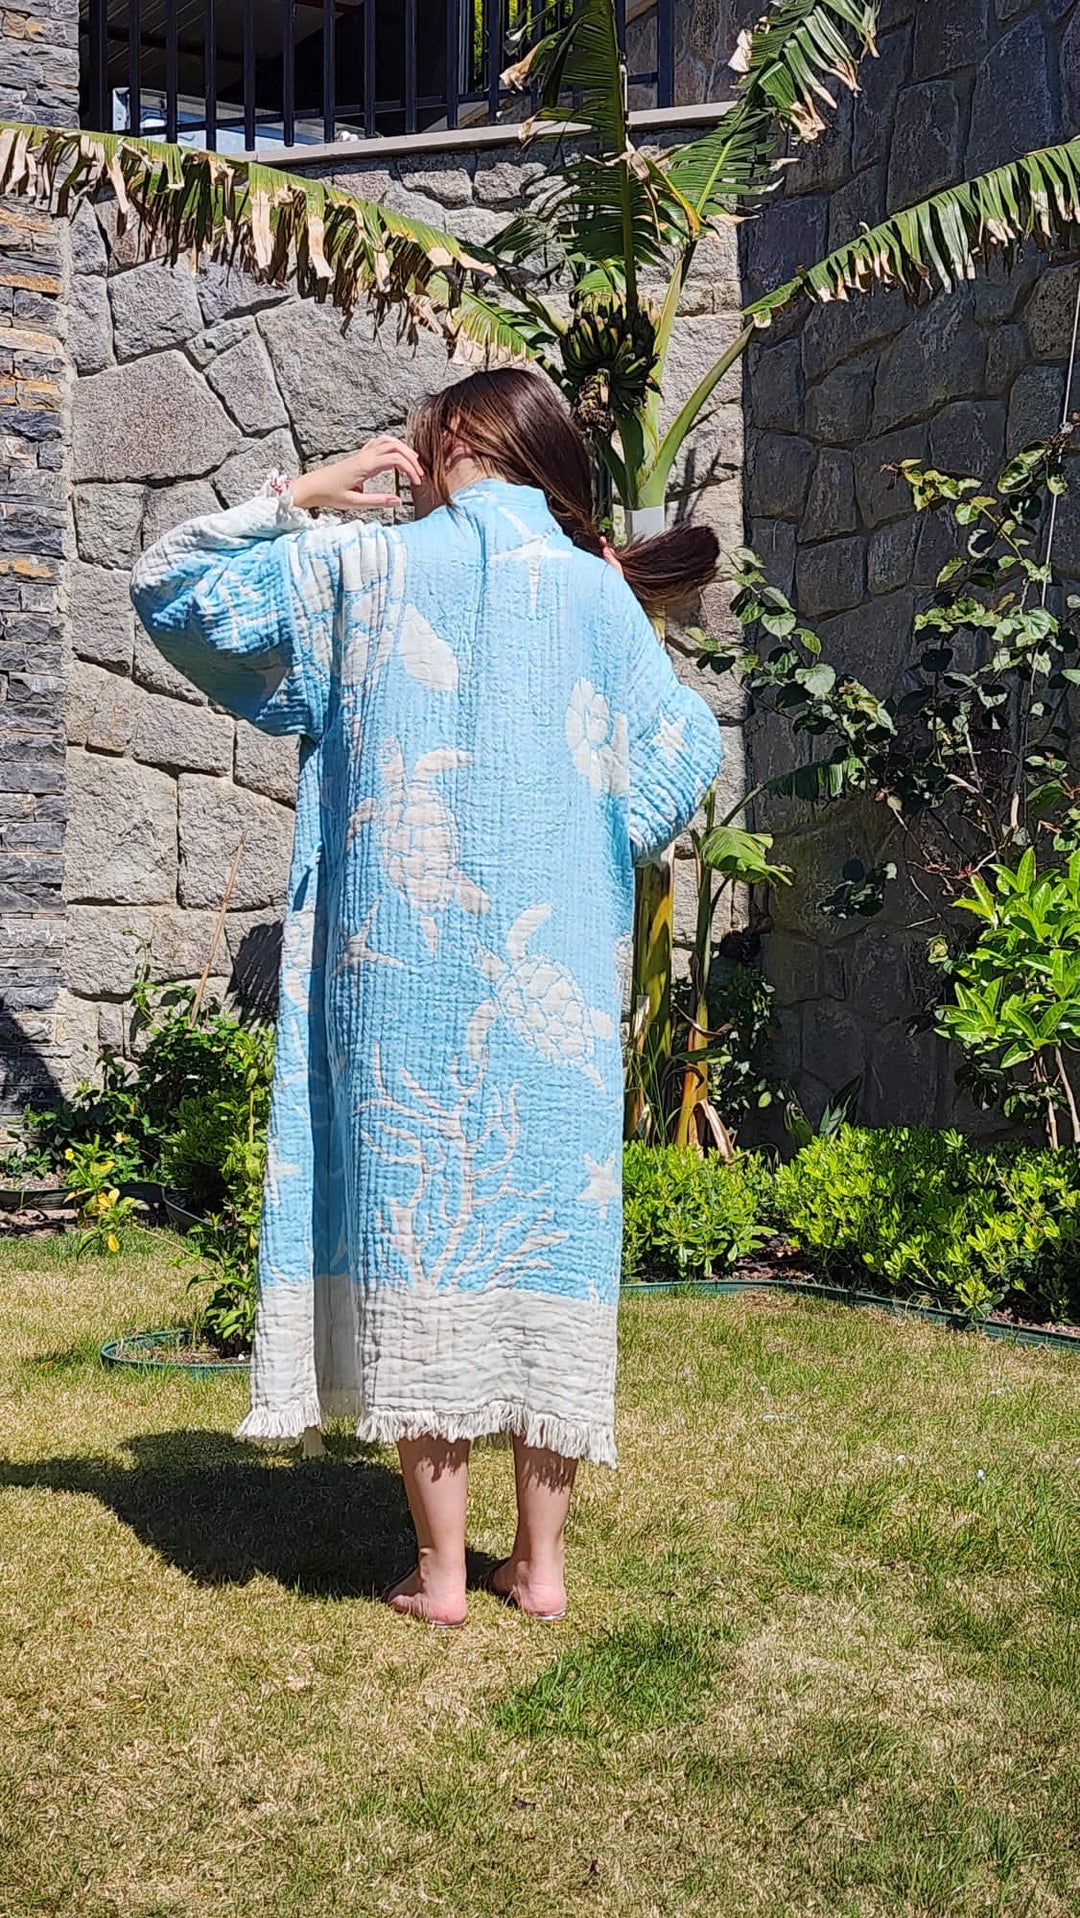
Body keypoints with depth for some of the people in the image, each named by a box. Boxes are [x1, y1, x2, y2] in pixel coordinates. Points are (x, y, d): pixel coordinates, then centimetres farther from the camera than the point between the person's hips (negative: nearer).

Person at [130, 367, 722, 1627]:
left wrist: (301, 497, 11)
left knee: (415, 1221, 3)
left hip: (405, 968, -2)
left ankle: (441, 1569, 7)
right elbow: (681, 758, 12)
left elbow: (168, 585, 7)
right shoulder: (597, 590, 6)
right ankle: (541, 1560, 13)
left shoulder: (366, 563, 1)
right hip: (553, 975, 2)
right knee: (545, 1226, 8)